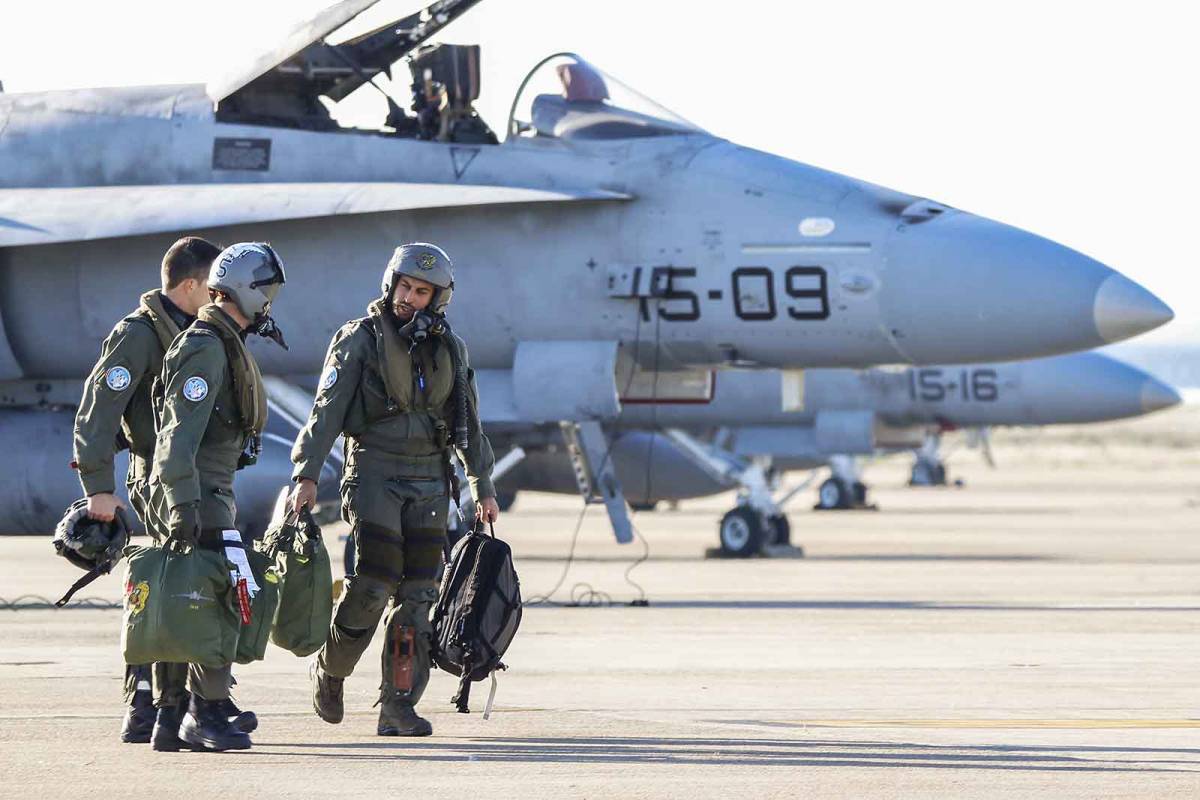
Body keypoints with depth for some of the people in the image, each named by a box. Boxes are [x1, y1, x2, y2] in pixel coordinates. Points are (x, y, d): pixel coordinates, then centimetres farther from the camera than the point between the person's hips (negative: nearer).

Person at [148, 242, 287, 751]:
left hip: (210, 489, 10)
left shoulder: (225, 344, 19)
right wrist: (182, 503, -29)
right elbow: (180, 432, -22)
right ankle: (206, 714, -10)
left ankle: (173, 718, 12)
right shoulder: (205, 349, -15)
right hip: (197, 491, -10)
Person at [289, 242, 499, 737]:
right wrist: (307, 474, -17)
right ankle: (330, 671, 13)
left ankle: (398, 707, 1)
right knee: (373, 584, -12)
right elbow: (326, 411, -8)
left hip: (429, 481, 4)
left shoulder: (448, 349, 12)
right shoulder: (360, 340, -2)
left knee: (418, 594, -1)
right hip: (375, 476, -4)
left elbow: (468, 426, 19)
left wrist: (484, 488, 18)